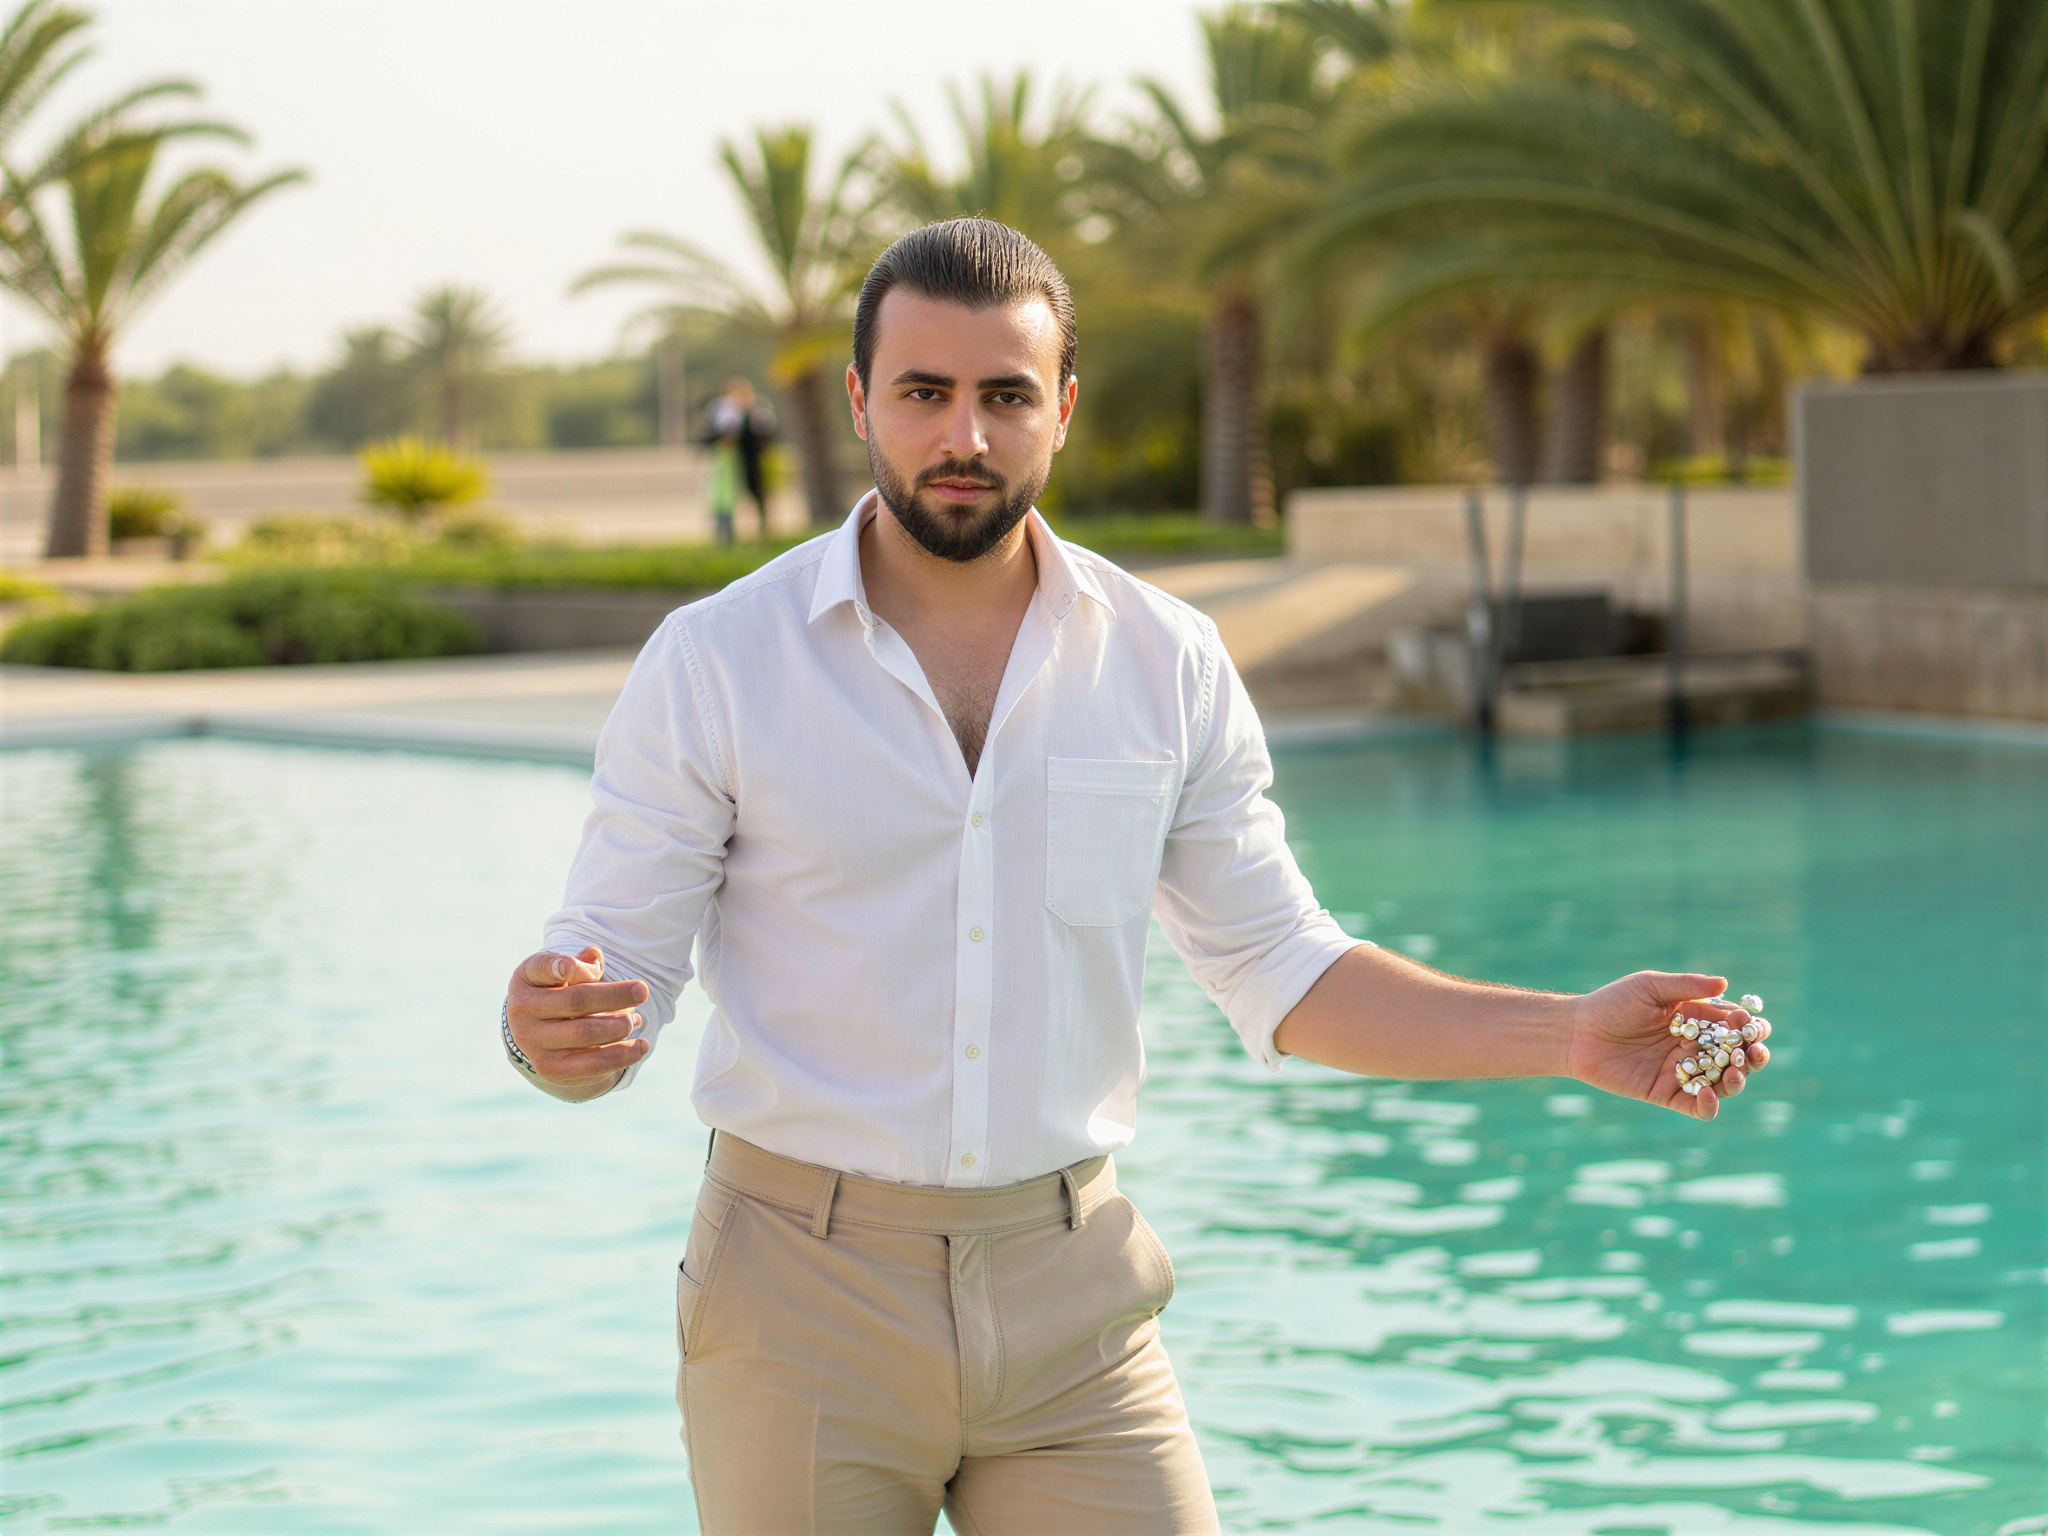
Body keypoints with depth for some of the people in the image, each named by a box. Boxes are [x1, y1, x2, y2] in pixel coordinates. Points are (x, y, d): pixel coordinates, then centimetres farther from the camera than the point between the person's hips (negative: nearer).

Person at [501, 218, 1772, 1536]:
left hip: (1071, 1292, 2)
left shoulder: (1168, 663, 4)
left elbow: (1278, 968, 10)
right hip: (805, 1303, -2)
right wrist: (553, 1026, -29)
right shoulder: (713, 664, -5)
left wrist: (1571, 1035, 1)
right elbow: (618, 974, -4)